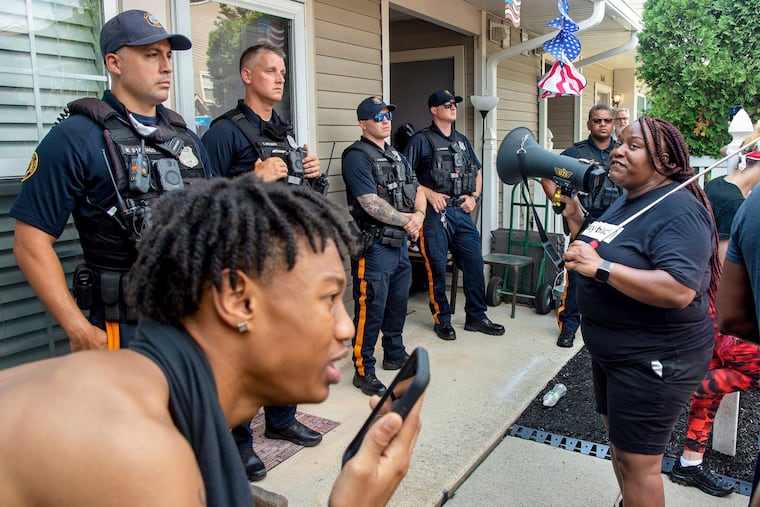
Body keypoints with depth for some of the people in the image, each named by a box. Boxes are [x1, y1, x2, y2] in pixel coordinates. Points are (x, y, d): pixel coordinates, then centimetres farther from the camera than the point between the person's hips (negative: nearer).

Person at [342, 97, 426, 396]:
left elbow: (417, 192, 14)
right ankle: (363, 371, 7)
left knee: (398, 302, 19)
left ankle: (394, 354, 35)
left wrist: (419, 215, -8)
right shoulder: (357, 156, -11)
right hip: (373, 245, -9)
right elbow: (371, 204, -20)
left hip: (400, 242, 9)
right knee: (370, 309, -4)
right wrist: (406, 220, -10)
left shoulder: (396, 155, 17)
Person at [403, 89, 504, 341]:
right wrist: (429, 194, -14)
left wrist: (474, 196, 9)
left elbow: (477, 173, 25)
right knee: (437, 267, 0)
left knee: (474, 262, 6)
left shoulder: (462, 141, 18)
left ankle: (476, 317, 19)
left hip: (462, 212, 6)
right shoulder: (421, 140, -2)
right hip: (435, 214, -6)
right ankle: (442, 319, 15)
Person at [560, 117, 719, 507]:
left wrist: (601, 268, -35)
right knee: (618, 442, 23)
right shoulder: (623, 199, 8)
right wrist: (574, 216, 5)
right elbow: (599, 254, 18)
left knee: (636, 461, 3)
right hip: (610, 350, 9)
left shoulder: (679, 211, -21)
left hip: (654, 359, -9)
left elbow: (679, 291, -33)